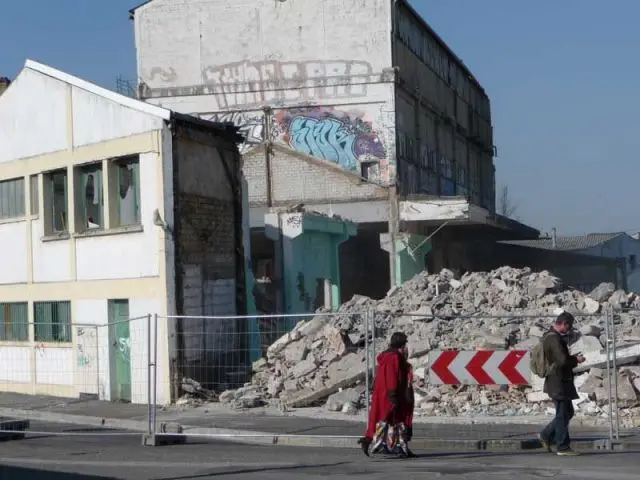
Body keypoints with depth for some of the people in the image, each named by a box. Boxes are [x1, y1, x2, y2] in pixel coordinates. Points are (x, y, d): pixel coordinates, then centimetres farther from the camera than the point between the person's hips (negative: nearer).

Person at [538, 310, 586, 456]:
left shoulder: (550, 336, 15)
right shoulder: (554, 338, -19)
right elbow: (562, 361, -26)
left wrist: (573, 358, 12)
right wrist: (576, 360, -9)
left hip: (559, 382, 10)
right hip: (559, 383, -10)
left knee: (567, 412, 17)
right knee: (563, 414, -3)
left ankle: (546, 435, 22)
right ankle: (563, 447, 3)